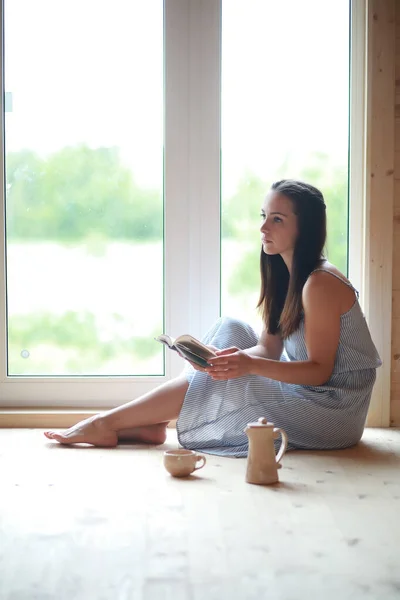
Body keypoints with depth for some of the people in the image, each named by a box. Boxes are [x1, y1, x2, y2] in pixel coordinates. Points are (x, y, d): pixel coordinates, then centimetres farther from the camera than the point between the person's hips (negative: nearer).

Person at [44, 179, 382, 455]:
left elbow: (320, 370, -22)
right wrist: (228, 358, -17)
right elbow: (269, 348, 4)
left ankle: (108, 423, -5)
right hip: (303, 393, 9)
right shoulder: (284, 276, 9)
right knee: (228, 331, 0)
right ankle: (151, 425, -6)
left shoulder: (320, 284, -20)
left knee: (217, 382, -17)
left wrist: (249, 364, -35)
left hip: (334, 412, -9)